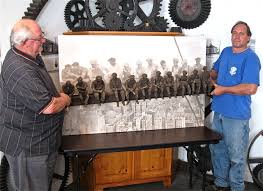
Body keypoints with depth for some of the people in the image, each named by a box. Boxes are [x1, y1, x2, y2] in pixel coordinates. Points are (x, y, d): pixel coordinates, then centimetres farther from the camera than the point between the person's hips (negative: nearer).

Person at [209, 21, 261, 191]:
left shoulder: (250, 58, -14)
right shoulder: (226, 52, 8)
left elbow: (251, 88, -25)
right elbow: (215, 70, 25)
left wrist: (223, 89, -18)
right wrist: (211, 78, 3)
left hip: (237, 116, -7)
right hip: (219, 112, 8)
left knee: (236, 156, 5)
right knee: (217, 150, 18)